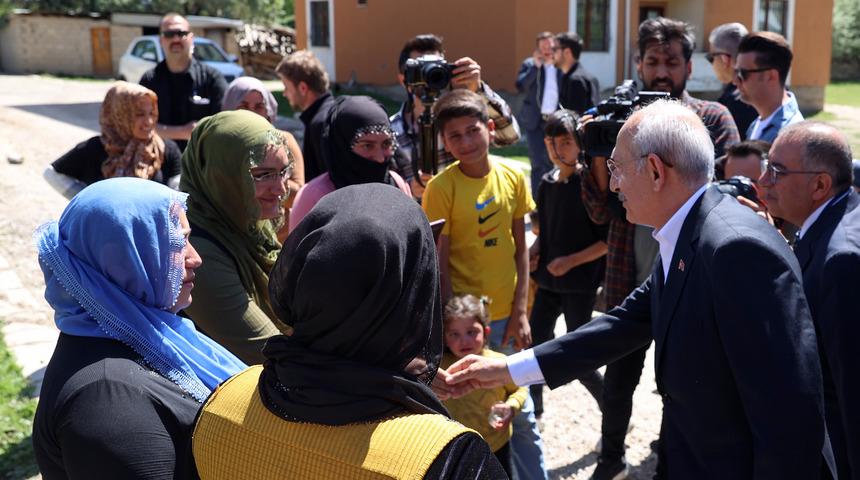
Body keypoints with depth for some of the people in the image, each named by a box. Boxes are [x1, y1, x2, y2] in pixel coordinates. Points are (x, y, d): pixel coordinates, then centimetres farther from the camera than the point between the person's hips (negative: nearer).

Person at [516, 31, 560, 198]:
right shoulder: (529, 64, 1)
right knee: (537, 163, -4)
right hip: (535, 120, -2)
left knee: (550, 161, 13)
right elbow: (520, 87, -14)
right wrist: (536, 66, -18)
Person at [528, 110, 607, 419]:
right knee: (535, 345, 8)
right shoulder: (547, 184, 5)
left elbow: (608, 240, -13)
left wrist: (571, 261, -19)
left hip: (580, 283, -6)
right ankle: (533, 412, 26)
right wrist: (535, 250, -1)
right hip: (548, 280, 6)